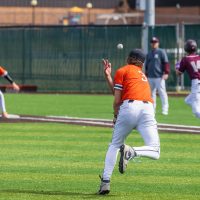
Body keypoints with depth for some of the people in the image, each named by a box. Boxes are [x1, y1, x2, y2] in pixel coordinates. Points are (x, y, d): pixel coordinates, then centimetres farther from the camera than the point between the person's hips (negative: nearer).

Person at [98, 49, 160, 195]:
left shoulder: (122, 71, 16)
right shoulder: (142, 75, 32)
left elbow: (117, 100, 7)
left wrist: (116, 116, 22)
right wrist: (108, 76, 28)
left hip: (129, 107, -2)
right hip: (148, 108, 2)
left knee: (114, 145, 14)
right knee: (155, 151, -1)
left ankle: (105, 181, 1)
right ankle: (132, 152, -32)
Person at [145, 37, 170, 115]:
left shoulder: (161, 52, 0)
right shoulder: (149, 54, 17)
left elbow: (166, 63, -6)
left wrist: (166, 73, -15)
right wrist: (146, 75, 19)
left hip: (159, 77, -6)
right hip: (150, 77, 6)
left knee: (162, 92, -11)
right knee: (151, 93, 9)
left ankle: (165, 109, -11)